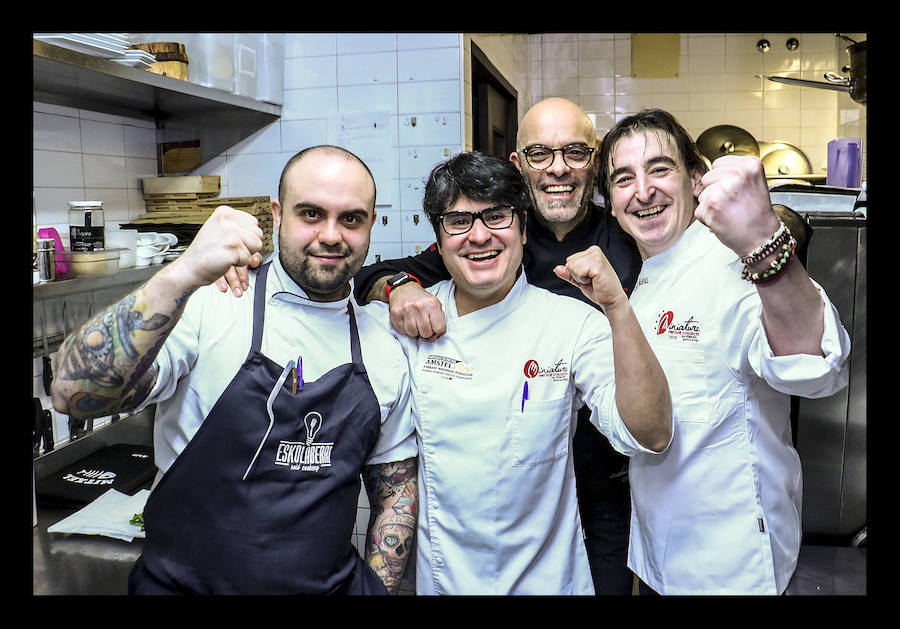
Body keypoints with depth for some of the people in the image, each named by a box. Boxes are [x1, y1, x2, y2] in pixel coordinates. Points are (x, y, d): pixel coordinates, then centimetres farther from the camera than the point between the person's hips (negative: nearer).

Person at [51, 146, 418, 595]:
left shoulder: (385, 352, -2)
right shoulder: (207, 308, -14)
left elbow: (396, 484, 7)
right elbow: (72, 393, -27)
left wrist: (378, 586, -2)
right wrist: (183, 276, -37)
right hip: (186, 582, -3)